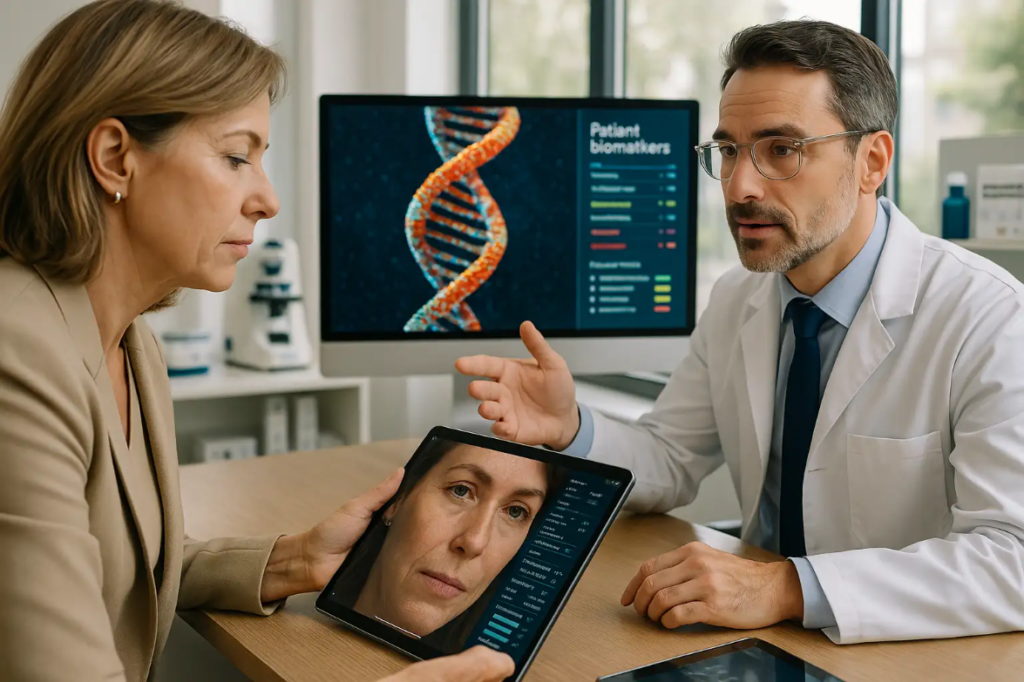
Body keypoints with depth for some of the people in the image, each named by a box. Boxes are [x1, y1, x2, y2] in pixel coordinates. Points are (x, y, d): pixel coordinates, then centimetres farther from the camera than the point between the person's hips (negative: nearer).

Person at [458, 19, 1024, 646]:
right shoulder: (735, 301, 3)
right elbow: (671, 464, 9)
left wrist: (788, 589, -32)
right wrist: (569, 429, -11)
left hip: (914, 658, -3)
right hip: (767, 646, 4)